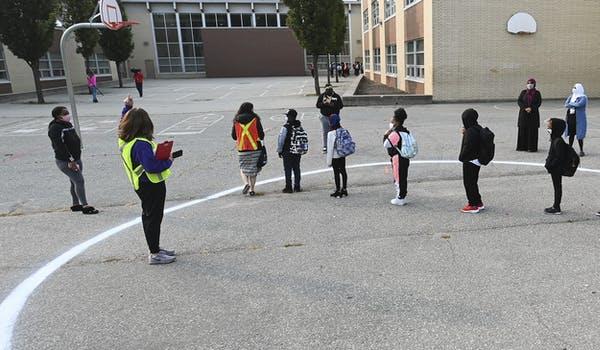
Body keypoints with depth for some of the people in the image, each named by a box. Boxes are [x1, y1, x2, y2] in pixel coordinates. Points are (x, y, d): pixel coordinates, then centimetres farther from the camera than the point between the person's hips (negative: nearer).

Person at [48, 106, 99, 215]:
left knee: (75, 182, 15)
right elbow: (60, 146, -22)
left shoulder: (68, 125, 13)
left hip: (75, 159, 9)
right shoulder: (55, 128, -15)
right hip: (65, 161, -9)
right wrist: (70, 161, -24)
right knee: (79, 181, -13)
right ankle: (85, 206, -9)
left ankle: (76, 204, 26)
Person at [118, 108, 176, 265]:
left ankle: (155, 247, 34)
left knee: (149, 216, 20)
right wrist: (168, 161, -16)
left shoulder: (125, 141, 2)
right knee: (154, 217, -1)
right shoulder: (141, 144, -26)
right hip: (152, 186, -10)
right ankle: (154, 254, 8)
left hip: (143, 185, 10)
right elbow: (151, 166, -32)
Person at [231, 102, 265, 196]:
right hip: (255, 148, -1)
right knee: (253, 168, 10)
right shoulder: (255, 119, -6)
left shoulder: (236, 121, 1)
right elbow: (261, 134, -7)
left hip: (242, 149, 1)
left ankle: (246, 183, -9)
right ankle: (251, 189, 10)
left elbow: (233, 136, 6)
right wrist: (261, 137, 16)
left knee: (243, 167, 15)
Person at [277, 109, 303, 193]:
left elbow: (281, 140, -13)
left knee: (288, 170, 3)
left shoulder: (285, 127, -17)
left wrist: (279, 151, -1)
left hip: (287, 152, -5)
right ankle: (297, 187, 17)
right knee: (296, 169, 12)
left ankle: (289, 188, 6)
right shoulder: (299, 125, -1)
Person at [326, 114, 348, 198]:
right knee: (343, 171, 15)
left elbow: (330, 148, -16)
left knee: (336, 173, 2)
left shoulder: (331, 133, -19)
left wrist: (329, 161, -9)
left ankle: (338, 191, 9)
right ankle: (344, 189, 25)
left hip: (335, 156, -6)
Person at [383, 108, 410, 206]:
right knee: (403, 178, 16)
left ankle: (400, 198, 9)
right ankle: (402, 196, 26)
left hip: (397, 158, -9)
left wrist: (386, 134, -9)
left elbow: (386, 144, -18)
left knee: (398, 178, 0)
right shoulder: (405, 131, 8)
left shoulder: (395, 133, -21)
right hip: (405, 158, 9)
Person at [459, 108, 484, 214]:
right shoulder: (478, 129, 7)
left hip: (470, 161, -10)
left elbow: (467, 147, -23)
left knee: (469, 183, 1)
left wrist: (461, 157, -8)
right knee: (473, 182, 20)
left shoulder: (470, 132, -22)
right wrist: (465, 133, 7)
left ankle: (473, 205, 7)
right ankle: (478, 203, 28)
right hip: (477, 160, 10)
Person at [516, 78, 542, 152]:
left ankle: (532, 147, -1)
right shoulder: (523, 92, 8)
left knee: (532, 131, -3)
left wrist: (531, 108, -16)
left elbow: (539, 103, -2)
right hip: (523, 113, 2)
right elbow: (519, 101, 1)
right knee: (522, 129, 1)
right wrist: (525, 108, -13)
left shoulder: (537, 93, 3)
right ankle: (522, 146, 6)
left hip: (533, 114, -2)